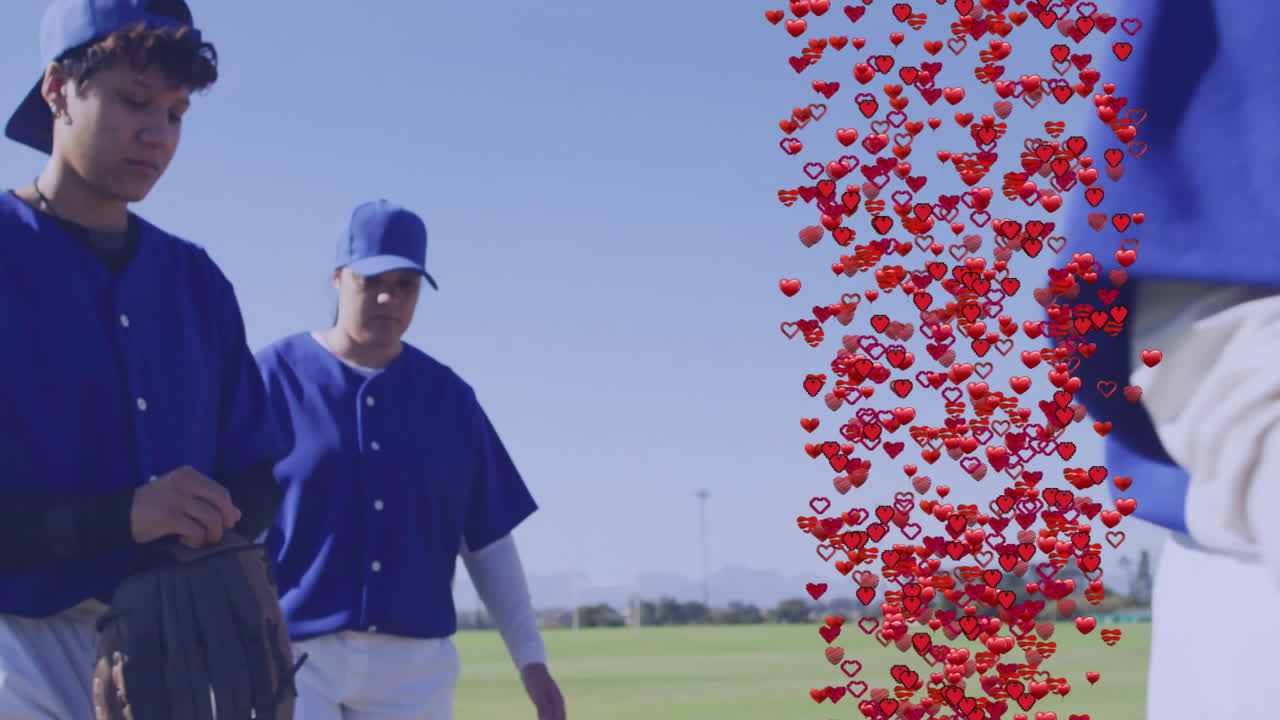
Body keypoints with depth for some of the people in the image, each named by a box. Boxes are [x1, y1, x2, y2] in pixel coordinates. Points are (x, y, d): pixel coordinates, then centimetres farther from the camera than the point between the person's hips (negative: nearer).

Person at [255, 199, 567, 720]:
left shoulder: (449, 397, 9)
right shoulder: (272, 378, 0)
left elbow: (488, 540, 11)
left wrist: (530, 658, 6)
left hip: (413, 666, 3)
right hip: (293, 654, -3)